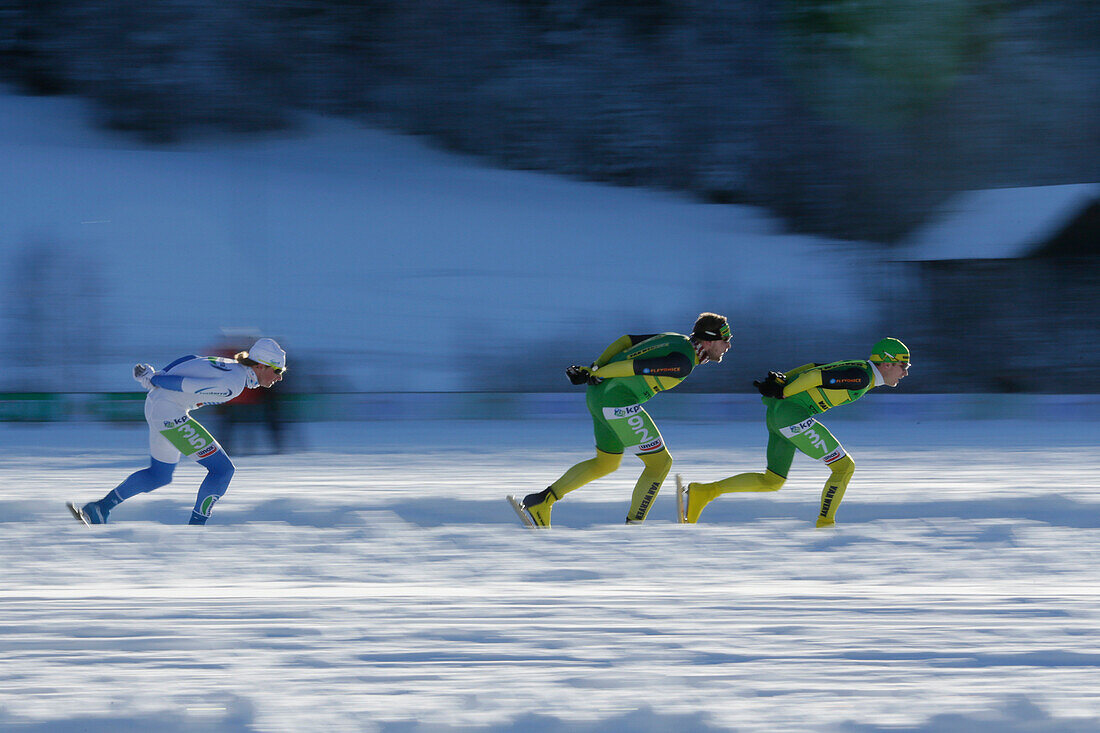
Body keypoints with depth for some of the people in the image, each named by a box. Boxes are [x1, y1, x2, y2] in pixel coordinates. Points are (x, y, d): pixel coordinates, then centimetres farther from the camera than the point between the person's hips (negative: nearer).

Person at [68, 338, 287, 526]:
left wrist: (159, 376, 15)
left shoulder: (232, 366, 9)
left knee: (159, 477, 25)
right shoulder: (233, 383, -20)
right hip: (169, 412, -10)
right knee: (222, 469, -7)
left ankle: (101, 508, 28)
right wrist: (152, 379, -6)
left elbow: (191, 361, 14)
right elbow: (186, 384, -19)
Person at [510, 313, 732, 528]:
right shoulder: (684, 362, -16)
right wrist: (594, 375, -13)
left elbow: (627, 340, 15)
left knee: (606, 464, 25)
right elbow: (635, 366, -22)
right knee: (660, 462, 0)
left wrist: (595, 368, 10)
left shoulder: (676, 340, 14)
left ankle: (542, 500, 23)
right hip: (616, 401, -10)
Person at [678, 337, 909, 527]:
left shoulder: (854, 369, 18)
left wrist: (780, 381, 11)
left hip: (777, 414, 10)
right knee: (844, 467, -6)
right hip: (791, 414, -10)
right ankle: (824, 526, 1)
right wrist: (782, 393, -11)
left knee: (772, 481, 18)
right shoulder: (861, 377, -13)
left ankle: (700, 494, 16)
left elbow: (813, 368, 18)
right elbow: (815, 376, -18)